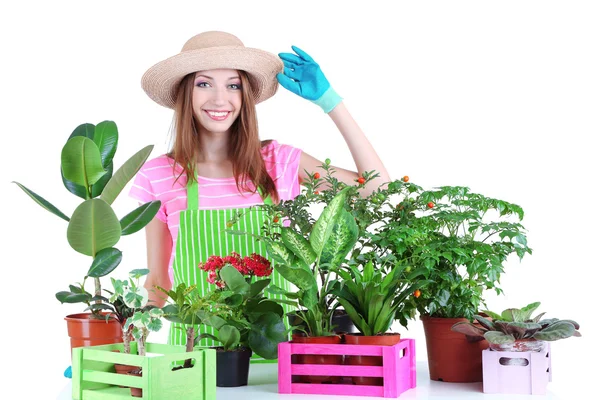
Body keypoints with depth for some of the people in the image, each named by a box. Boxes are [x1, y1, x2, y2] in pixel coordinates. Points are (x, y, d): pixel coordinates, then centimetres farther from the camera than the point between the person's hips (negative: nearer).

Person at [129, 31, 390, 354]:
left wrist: (328, 100, 0)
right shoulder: (158, 176, 1)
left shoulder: (279, 161, 3)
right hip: (196, 345, 0)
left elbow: (376, 185, 0)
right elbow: (158, 280, 10)